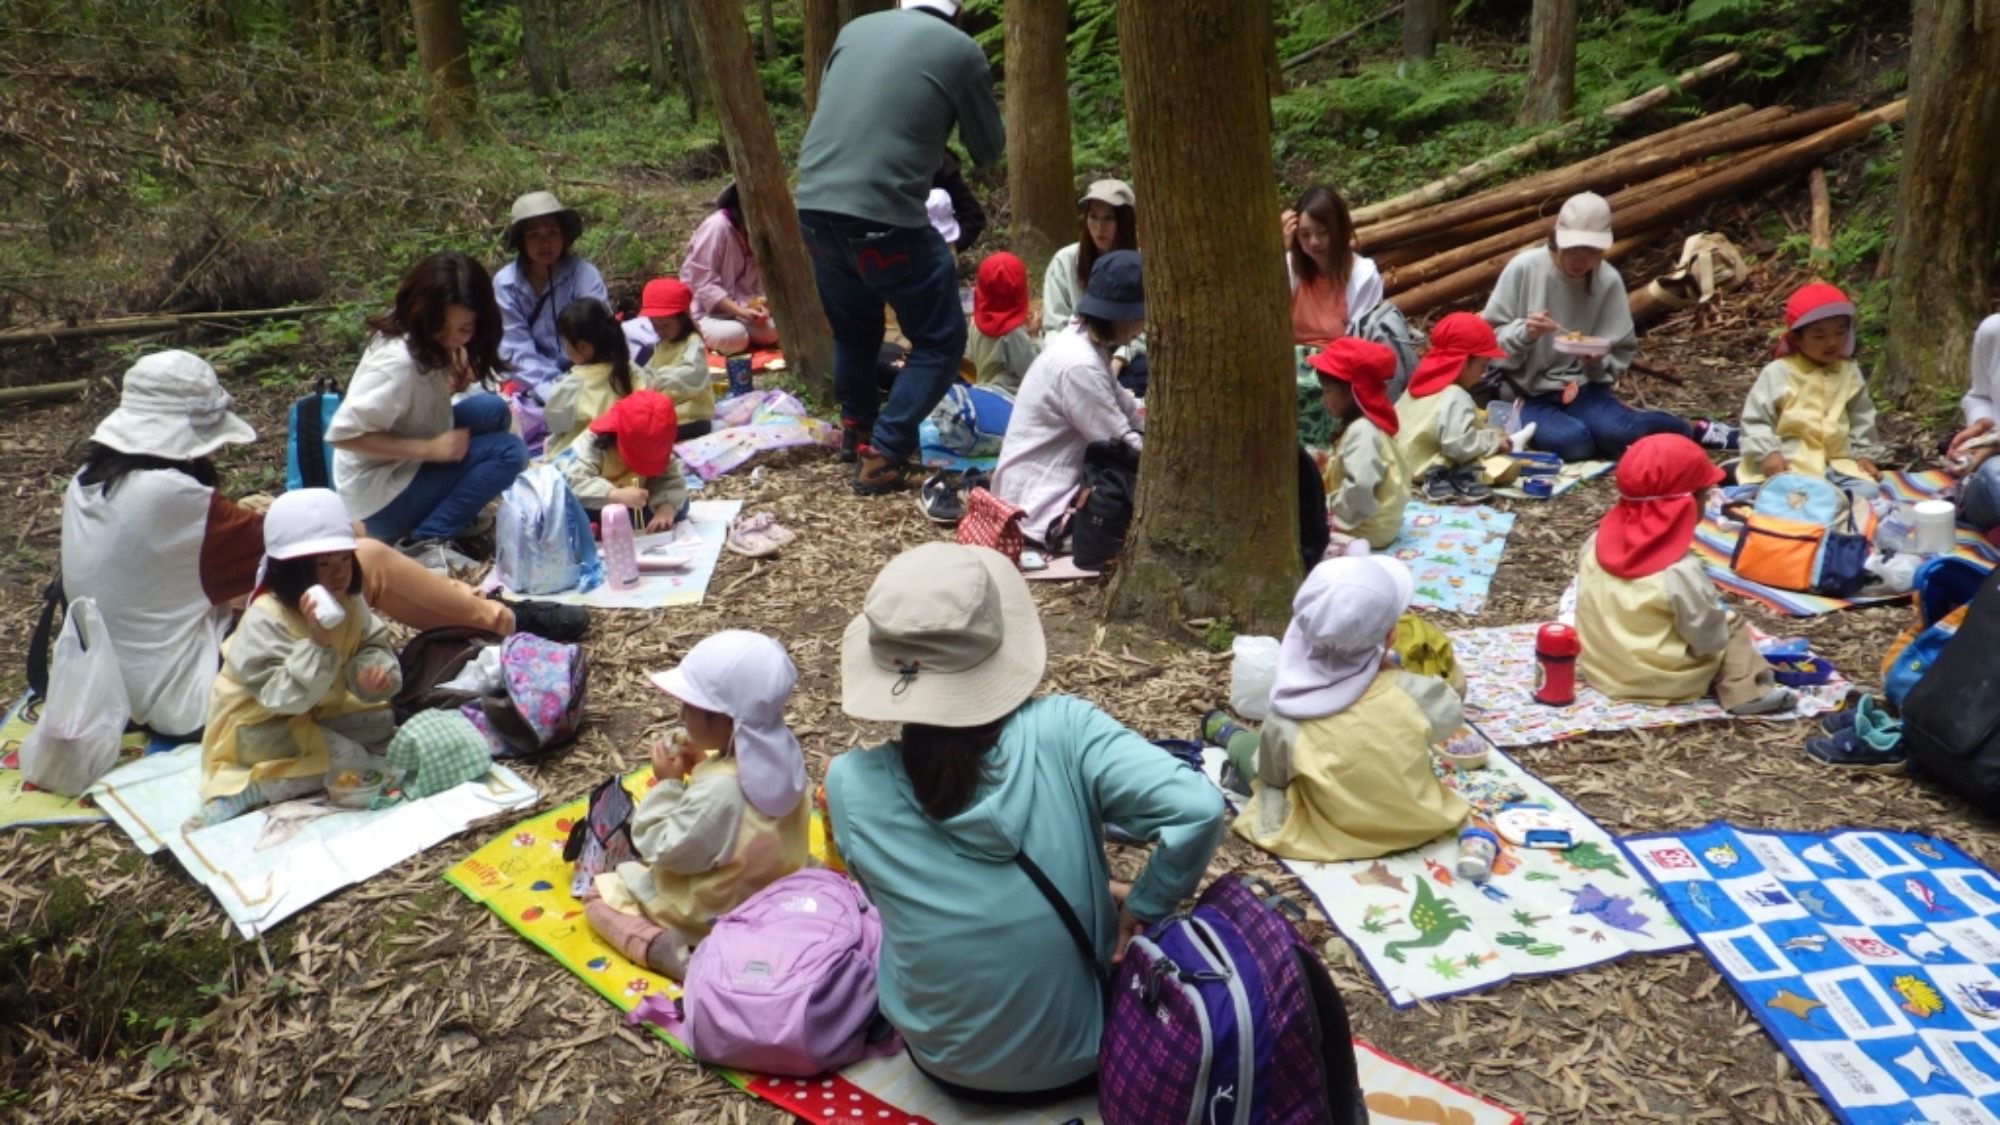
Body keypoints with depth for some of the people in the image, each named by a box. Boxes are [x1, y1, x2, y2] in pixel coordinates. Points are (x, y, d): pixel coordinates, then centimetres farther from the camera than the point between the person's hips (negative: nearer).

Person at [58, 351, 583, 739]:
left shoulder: (88, 484, 6)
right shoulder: (167, 493, -22)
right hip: (191, 700, -9)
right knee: (367, 561, -10)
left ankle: (480, 608, 20)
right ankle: (505, 620, 6)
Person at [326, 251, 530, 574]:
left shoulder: (431, 344, -4)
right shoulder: (399, 361, -28)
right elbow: (342, 433, -30)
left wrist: (454, 379, -10)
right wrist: (429, 449, -27)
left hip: (410, 465, 9)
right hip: (378, 500, -9)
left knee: (493, 410, 4)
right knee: (509, 451, -18)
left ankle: (457, 508, 4)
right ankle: (424, 543, -17)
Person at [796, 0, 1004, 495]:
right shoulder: (962, 51, 2)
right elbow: (989, 150, 11)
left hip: (814, 206, 6)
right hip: (885, 215, -6)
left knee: (853, 329, 27)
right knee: (940, 340, 10)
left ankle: (856, 430, 43)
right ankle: (882, 456, 3)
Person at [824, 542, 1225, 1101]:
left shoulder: (851, 783, -18)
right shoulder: (1060, 731, -25)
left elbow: (893, 898, -2)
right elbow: (1197, 809, -32)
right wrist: (1140, 909, -13)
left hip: (949, 1064, 2)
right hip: (1080, 1055, -1)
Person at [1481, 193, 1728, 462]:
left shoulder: (1609, 280, -3)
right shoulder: (1523, 268, -10)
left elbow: (1620, 354, 4)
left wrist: (1597, 360, -18)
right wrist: (1523, 333, -26)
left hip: (1580, 386, 2)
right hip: (1525, 391, -2)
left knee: (1616, 433, -29)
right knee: (1571, 442, -33)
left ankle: (1693, 431, -1)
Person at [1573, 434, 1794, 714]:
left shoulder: (1596, 544, -8)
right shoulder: (1680, 571, -25)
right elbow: (1709, 639, -16)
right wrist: (1724, 618, 4)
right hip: (1661, 682, -6)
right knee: (1734, 627, 12)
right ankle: (1744, 691, 3)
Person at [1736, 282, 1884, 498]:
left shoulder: (1849, 372, 12)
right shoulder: (1777, 373, -4)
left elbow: (1861, 418, 20)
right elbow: (1756, 420, -3)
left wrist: (1864, 454, 10)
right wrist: (1768, 452, -16)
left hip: (1838, 462, 5)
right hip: (1790, 464, -5)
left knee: (1868, 491, -18)